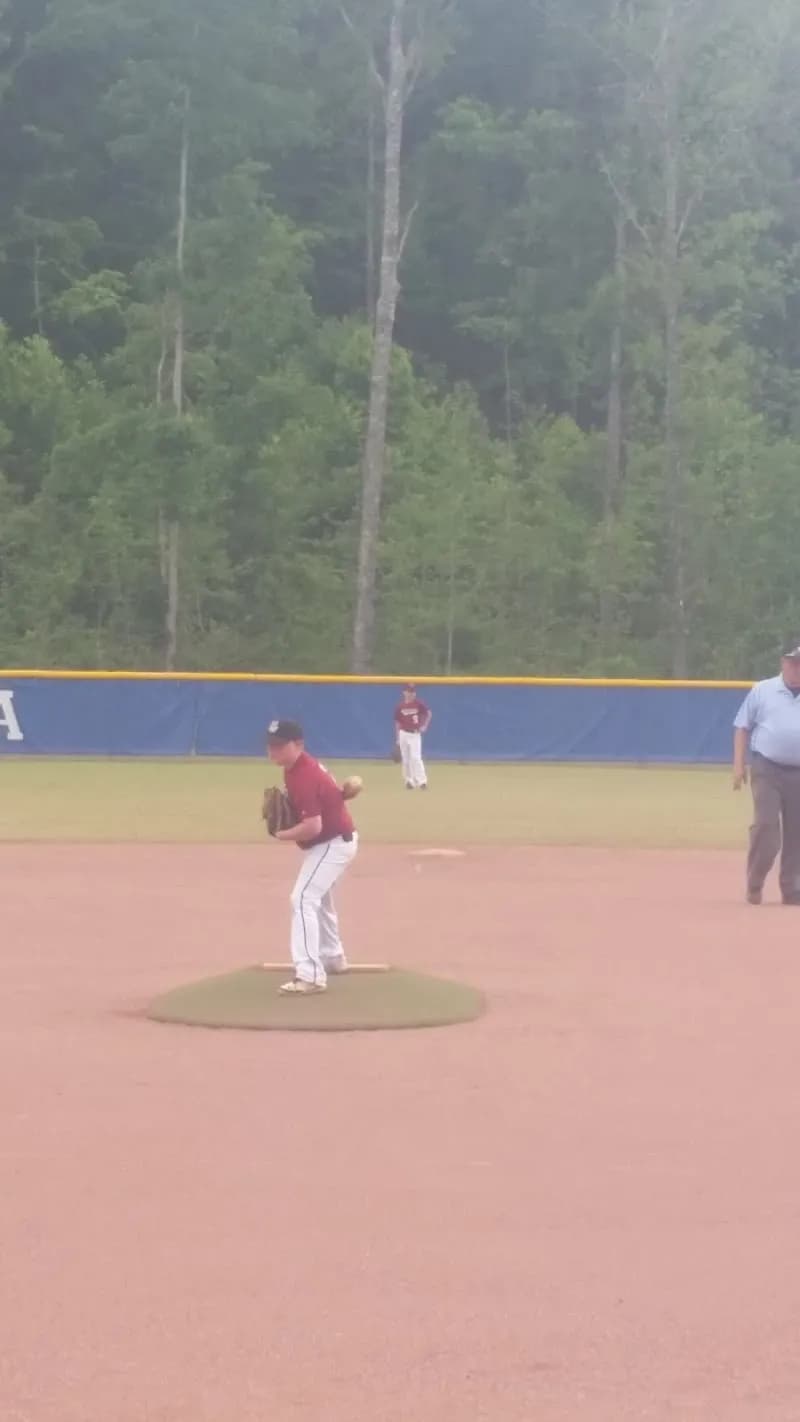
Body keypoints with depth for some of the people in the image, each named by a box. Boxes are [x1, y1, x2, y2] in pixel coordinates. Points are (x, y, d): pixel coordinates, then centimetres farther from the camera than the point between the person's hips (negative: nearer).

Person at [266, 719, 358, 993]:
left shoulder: (304, 777, -29)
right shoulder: (297, 766, 2)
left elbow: (313, 826, -34)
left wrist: (280, 835, -21)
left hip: (332, 843, -11)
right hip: (333, 840, 11)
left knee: (303, 899, -20)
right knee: (318, 898, 28)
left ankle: (311, 975, -28)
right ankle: (332, 958, 47)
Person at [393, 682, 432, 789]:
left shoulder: (419, 704, -5)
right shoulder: (400, 707, 0)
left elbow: (429, 714, 5)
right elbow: (397, 723, 6)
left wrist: (424, 726, -7)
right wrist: (397, 739, 6)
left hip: (415, 734, -3)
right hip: (403, 734, 3)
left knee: (415, 757, -14)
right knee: (405, 759, 6)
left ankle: (422, 781, -14)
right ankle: (409, 781, 16)